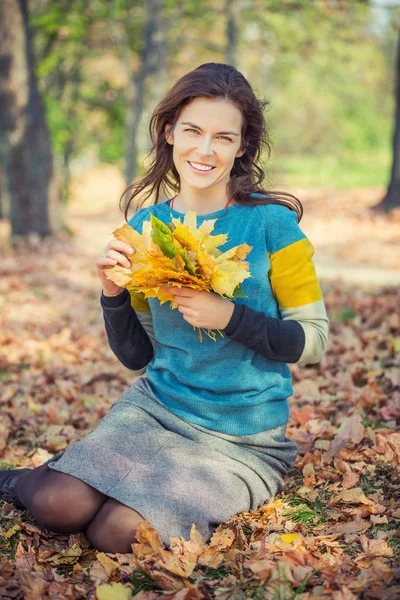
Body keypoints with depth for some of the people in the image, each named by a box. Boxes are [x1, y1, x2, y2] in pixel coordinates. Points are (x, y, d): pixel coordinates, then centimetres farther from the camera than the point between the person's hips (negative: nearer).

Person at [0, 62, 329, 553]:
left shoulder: (271, 223, -11)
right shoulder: (145, 226, 0)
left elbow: (314, 341, -10)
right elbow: (138, 357, 6)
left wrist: (230, 317, -24)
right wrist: (113, 295, -12)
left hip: (242, 440, -3)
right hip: (155, 407, 3)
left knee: (116, 533, -19)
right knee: (59, 507, -18)